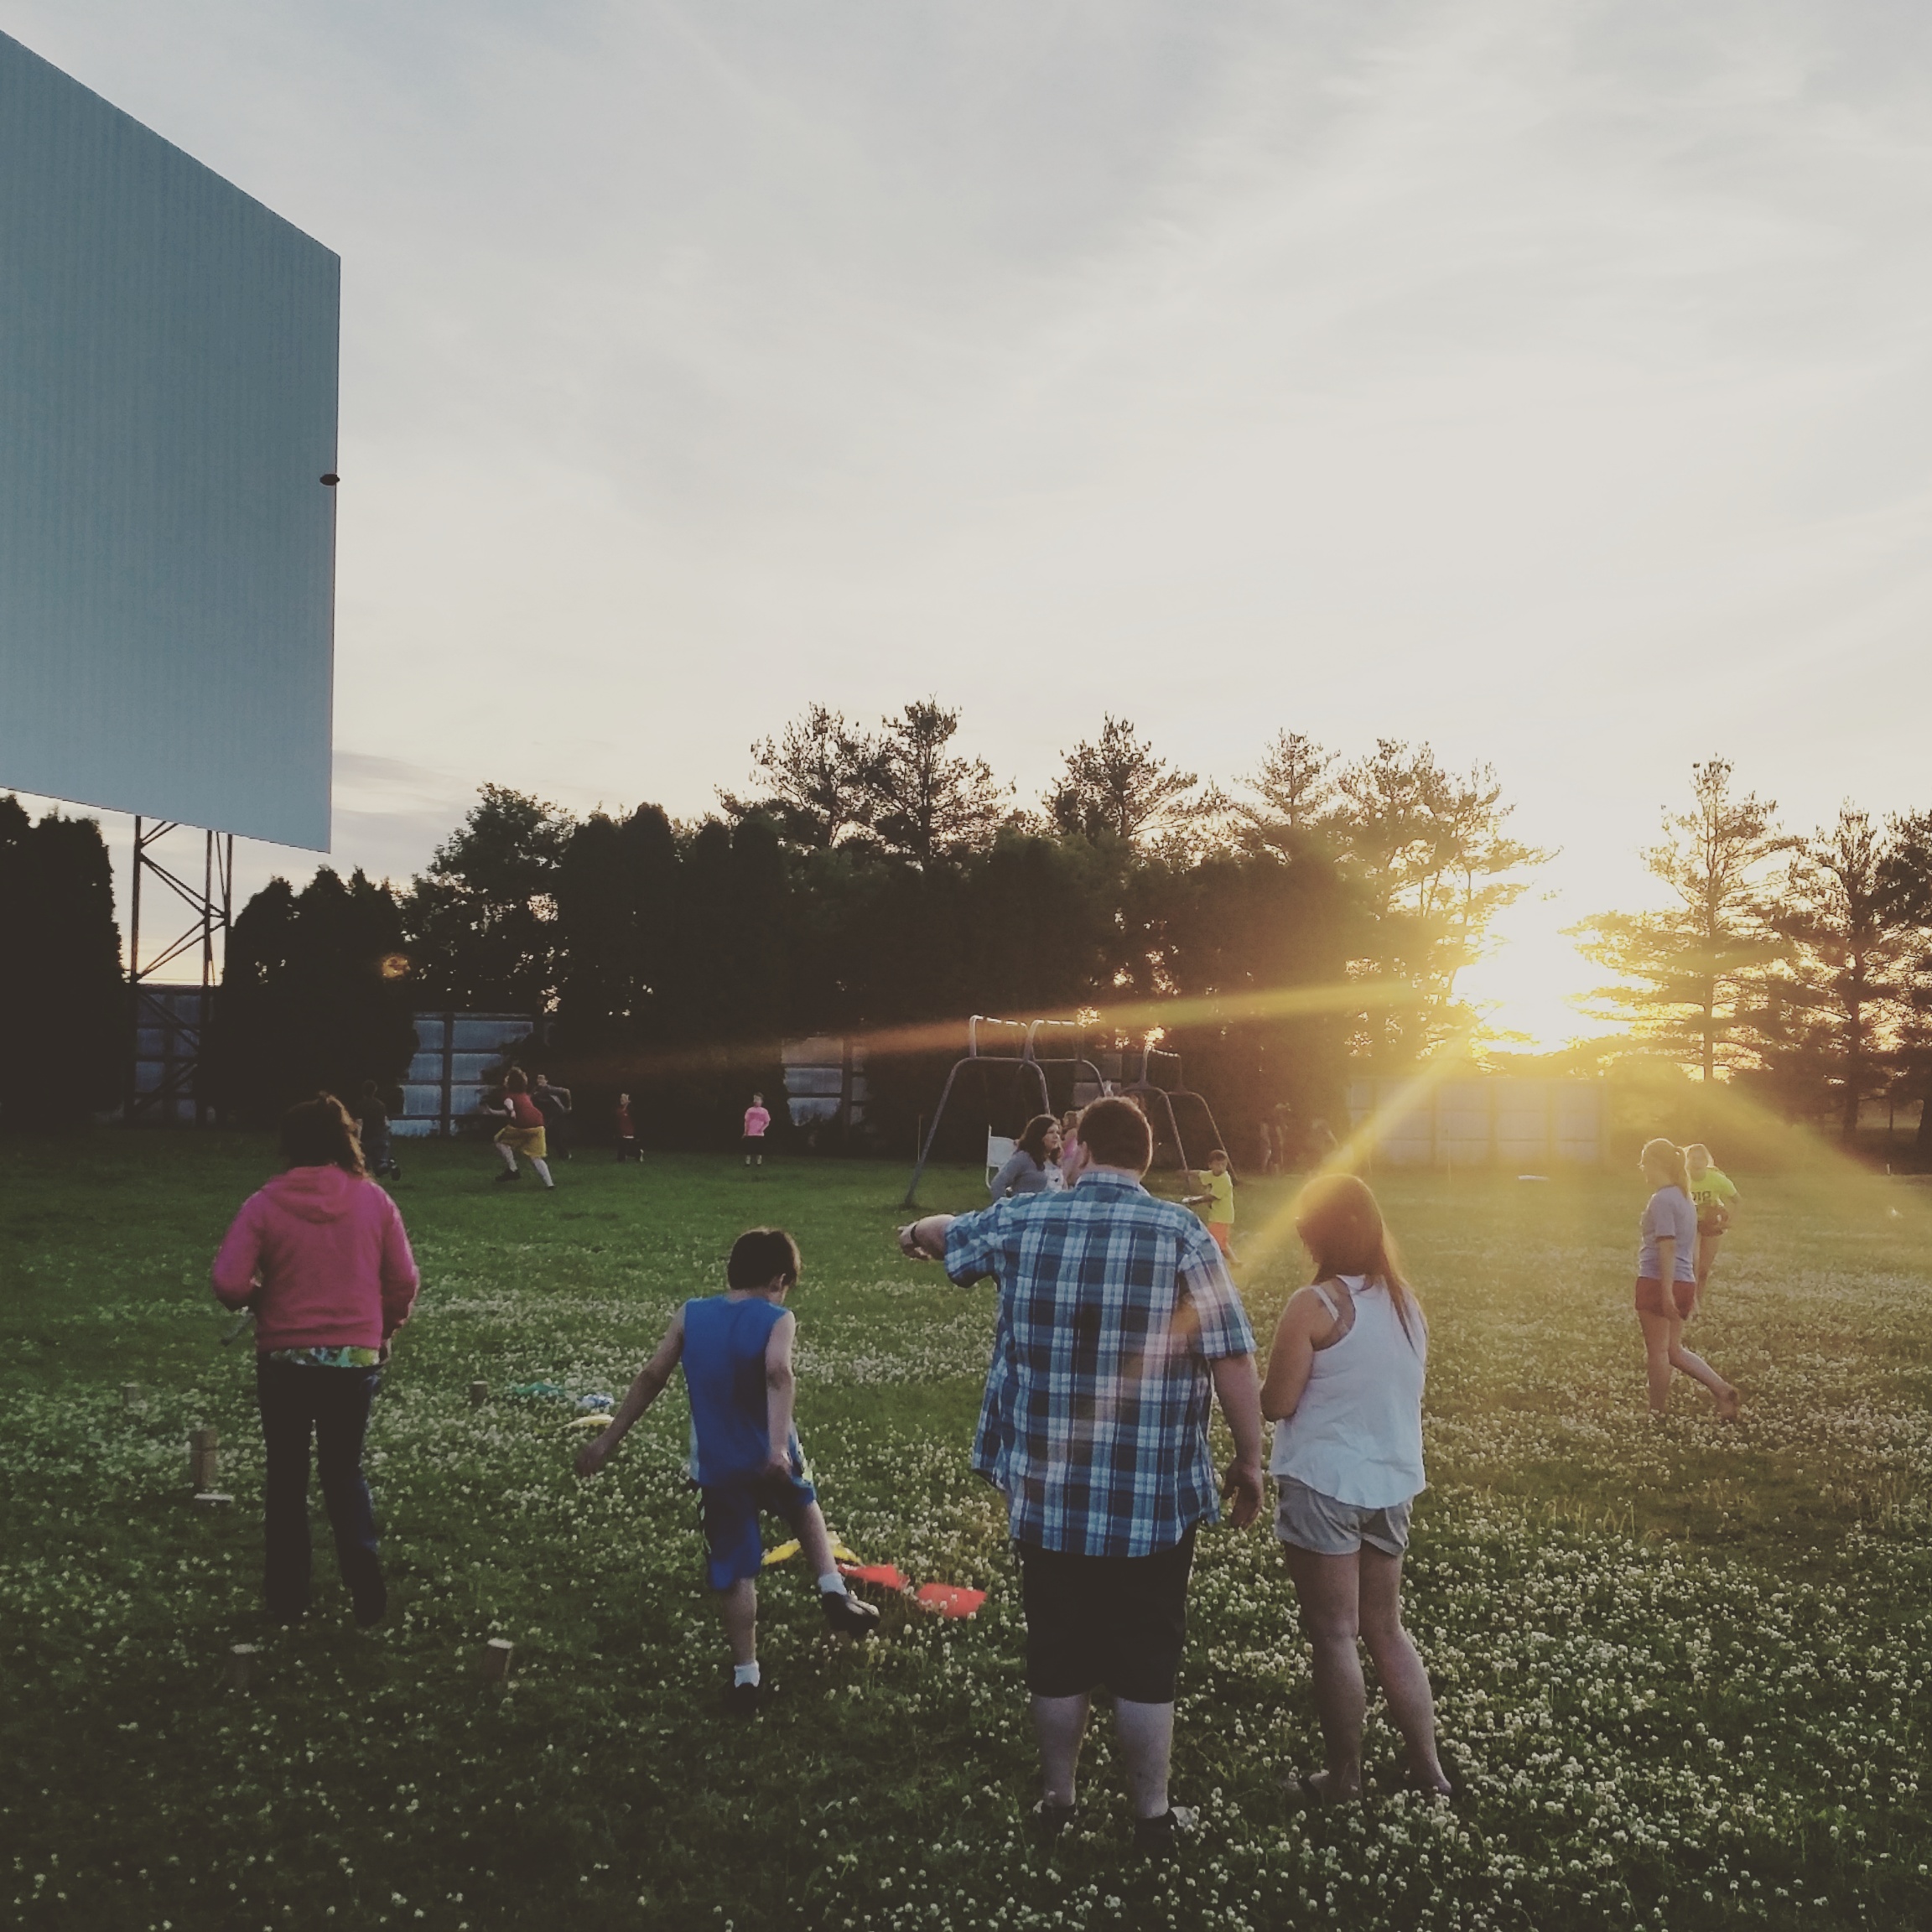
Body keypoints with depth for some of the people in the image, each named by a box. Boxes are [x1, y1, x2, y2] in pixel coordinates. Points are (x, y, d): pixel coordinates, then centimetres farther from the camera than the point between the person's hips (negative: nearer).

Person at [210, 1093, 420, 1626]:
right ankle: (368, 1593, 7)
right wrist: (382, 1330, 17)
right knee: (345, 1470, 16)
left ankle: (288, 1601, 20)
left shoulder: (264, 1205, -9)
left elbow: (228, 1285, -15)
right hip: (357, 1359, 1)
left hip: (284, 1359, -1)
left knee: (287, 1476, 15)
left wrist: (260, 1298, 7)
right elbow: (404, 1281, 0)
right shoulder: (374, 1201, -4)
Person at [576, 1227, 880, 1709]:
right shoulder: (778, 1320, -9)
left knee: (734, 1573, 12)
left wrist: (608, 1440, 7)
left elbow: (650, 1378, 0)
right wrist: (778, 1445, -36)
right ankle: (834, 1592, 20)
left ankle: (746, 1678, 14)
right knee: (804, 1505, 31)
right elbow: (778, 1372, -28)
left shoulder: (690, 1315, 1)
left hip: (717, 1468, 1)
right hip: (772, 1462, -1)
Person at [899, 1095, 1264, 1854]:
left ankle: (1057, 1799, 32)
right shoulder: (1182, 1235, -10)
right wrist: (1249, 1460, 0)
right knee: (1146, 1663, 12)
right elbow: (1233, 1362, -13)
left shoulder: (1023, 1221, -2)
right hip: (1154, 1499, -2)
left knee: (1058, 1657, 17)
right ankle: (1152, 1815, 24)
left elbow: (949, 1235, 20)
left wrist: (915, 1233, 43)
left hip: (1049, 1497, 2)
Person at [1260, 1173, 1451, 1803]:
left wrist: (1269, 1375, 4)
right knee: (1386, 1629, 19)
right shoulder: (1406, 1301, 5)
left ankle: (1343, 1775, 16)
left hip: (1324, 1485, -7)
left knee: (1334, 1634, 6)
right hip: (1392, 1483, 7)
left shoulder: (1314, 1305, -16)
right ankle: (1425, 1764, 22)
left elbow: (1276, 1404, -15)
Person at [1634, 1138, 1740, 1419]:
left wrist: (1666, 1292, -20)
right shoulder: (1684, 1198, 15)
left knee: (1657, 1351, 3)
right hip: (1685, 1283, 9)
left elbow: (1667, 1248, -19)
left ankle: (1658, 1412, 11)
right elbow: (1692, 1252, 19)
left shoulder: (1661, 1200, -13)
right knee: (1674, 1350, 15)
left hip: (1658, 1281, -9)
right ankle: (1724, 1392, 6)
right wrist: (1692, 1294, 24)